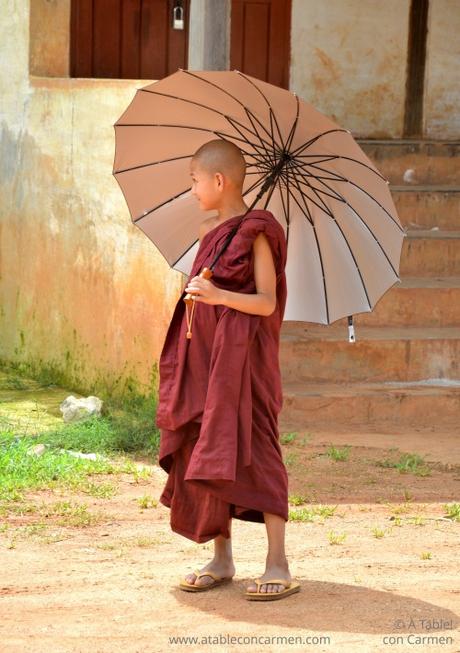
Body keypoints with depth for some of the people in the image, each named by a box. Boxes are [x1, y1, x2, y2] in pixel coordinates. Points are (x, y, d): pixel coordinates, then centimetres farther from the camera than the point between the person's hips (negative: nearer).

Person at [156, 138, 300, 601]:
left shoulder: (256, 235, -9)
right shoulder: (208, 233, 13)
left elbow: (267, 303, -16)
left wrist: (220, 296, -27)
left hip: (240, 358, -8)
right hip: (203, 356, 8)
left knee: (250, 451, -10)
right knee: (204, 452, 7)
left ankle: (278, 564, -7)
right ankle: (221, 559, 16)